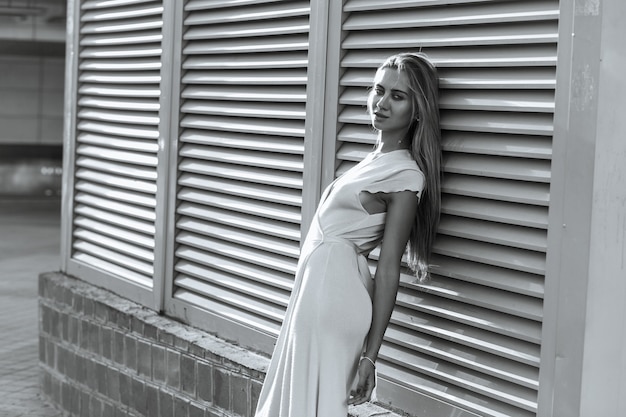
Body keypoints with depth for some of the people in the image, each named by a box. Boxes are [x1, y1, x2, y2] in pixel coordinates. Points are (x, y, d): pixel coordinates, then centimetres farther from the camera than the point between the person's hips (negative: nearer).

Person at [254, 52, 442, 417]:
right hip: (317, 281, 9)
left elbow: (388, 268, -15)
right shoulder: (377, 158, 12)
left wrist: (370, 355, -15)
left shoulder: (406, 175, -13)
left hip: (334, 287, -9)